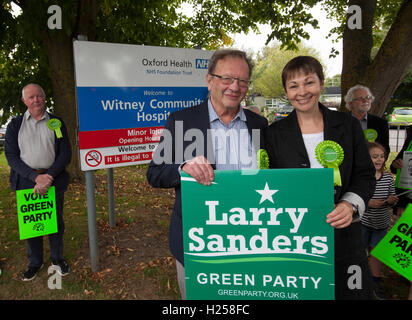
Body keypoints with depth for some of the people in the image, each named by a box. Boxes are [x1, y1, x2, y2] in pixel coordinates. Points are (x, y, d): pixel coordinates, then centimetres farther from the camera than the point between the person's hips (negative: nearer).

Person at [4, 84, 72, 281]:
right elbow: (11, 155, -1)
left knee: (56, 221, 9)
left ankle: (57, 258, 29)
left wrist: (48, 177, -13)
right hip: (26, 181, 0)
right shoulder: (15, 125, 6)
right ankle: (35, 262, 29)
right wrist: (35, 177, -14)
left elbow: (65, 154, 0)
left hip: (54, 179, 0)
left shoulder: (57, 123, 5)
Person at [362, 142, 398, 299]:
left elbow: (392, 197, 13)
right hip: (362, 222, -4)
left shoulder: (388, 177, 2)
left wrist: (392, 200, -9)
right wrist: (367, 203, -25)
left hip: (381, 223, 5)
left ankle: (376, 282, 34)